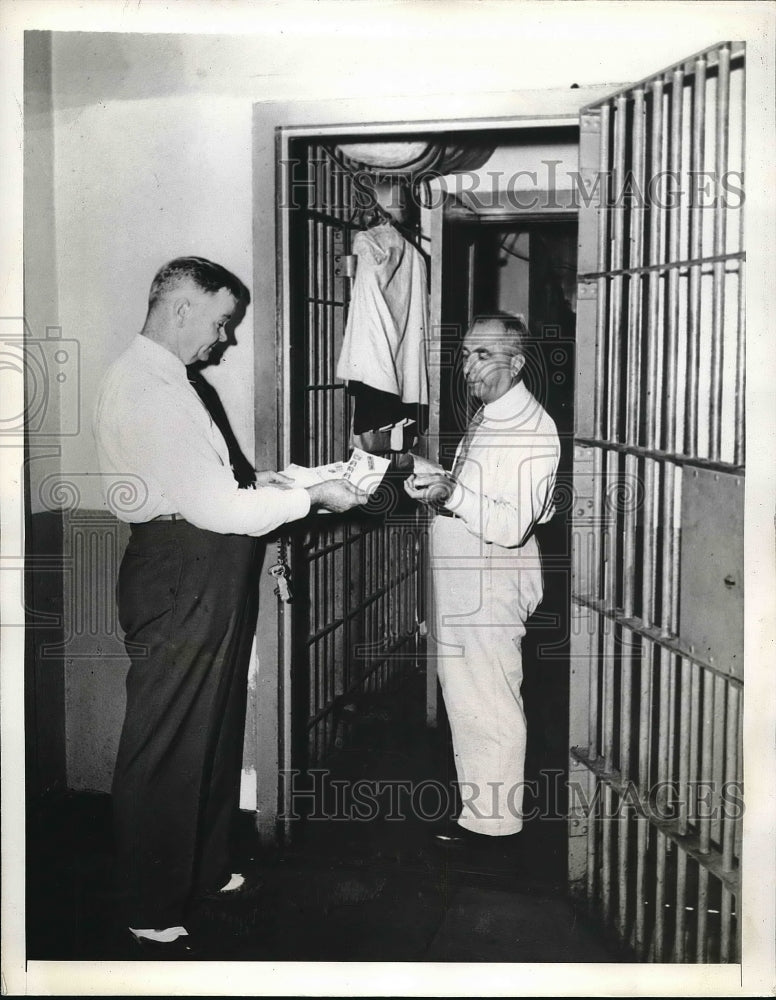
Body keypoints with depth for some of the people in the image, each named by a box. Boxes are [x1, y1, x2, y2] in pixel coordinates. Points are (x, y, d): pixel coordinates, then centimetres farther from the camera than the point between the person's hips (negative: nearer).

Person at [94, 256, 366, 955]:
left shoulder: (164, 380, 15)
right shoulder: (147, 387, -19)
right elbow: (210, 506, -24)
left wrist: (250, 485, 10)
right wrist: (312, 498, -15)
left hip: (205, 575, 11)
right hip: (180, 576, -11)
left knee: (213, 732, 21)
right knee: (165, 746, 1)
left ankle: (205, 871, 39)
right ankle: (153, 915, 16)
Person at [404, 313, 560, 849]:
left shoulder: (532, 429, -18)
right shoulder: (486, 418, 12)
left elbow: (512, 525, -25)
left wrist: (450, 494, -32)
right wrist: (436, 482, 5)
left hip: (493, 590, -10)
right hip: (462, 588, 10)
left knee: (489, 704, 1)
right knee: (464, 698, 18)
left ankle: (491, 821, 15)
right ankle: (475, 800, 33)